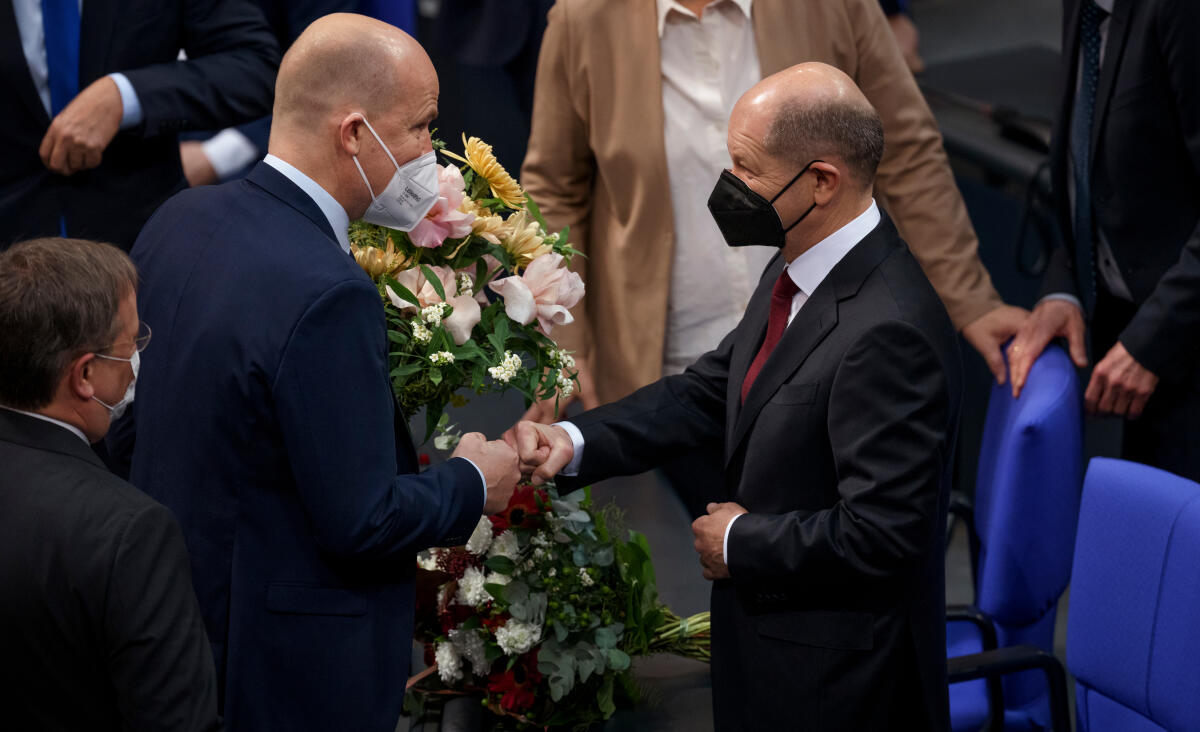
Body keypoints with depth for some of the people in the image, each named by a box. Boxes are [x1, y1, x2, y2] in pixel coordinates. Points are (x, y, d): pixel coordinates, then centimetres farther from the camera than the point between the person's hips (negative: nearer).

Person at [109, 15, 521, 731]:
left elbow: (125, 429, 9)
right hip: (297, 672, -8)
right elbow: (362, 522, -23)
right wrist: (473, 484, -6)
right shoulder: (326, 296, -28)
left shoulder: (178, 221, -1)